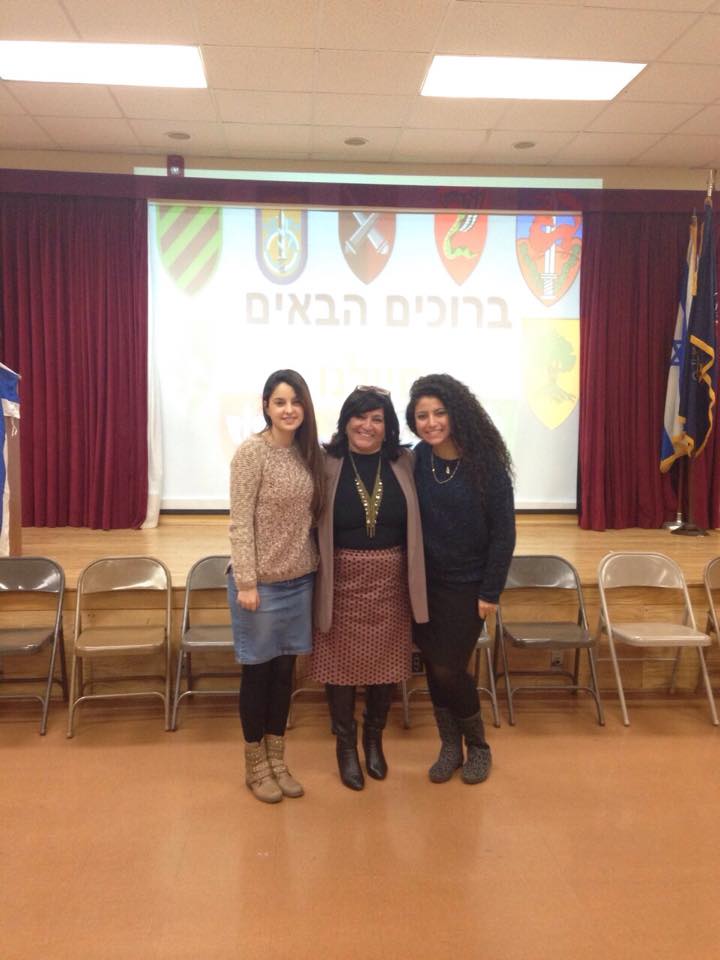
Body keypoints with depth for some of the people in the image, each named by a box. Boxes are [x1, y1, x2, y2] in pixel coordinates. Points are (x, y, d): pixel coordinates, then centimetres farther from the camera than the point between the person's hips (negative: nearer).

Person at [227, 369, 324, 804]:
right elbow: (240, 523, -14)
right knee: (258, 670, 8)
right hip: (261, 581, -5)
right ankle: (255, 765, 25)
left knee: (285, 669, 14)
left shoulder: (310, 453, 4)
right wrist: (246, 582, -17)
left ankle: (277, 759, 30)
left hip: (299, 579, 5)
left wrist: (314, 567, 4)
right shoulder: (252, 452, -13)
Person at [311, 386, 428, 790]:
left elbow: (416, 523, 3)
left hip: (391, 580, 2)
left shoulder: (405, 463, -1)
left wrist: (414, 581, -2)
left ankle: (374, 738, 35)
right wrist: (316, 579, -9)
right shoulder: (327, 464, -7)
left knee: (387, 661, 13)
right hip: (342, 579, -2)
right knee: (342, 661, 9)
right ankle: (346, 745, 29)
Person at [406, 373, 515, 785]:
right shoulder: (418, 460, -5)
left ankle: (478, 745, 23)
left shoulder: (485, 461, -14)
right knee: (434, 667, 9)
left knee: (449, 669, -2)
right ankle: (450, 745, 29)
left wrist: (491, 591, -11)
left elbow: (503, 530, -11)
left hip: (468, 584, -3)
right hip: (426, 581, 3)